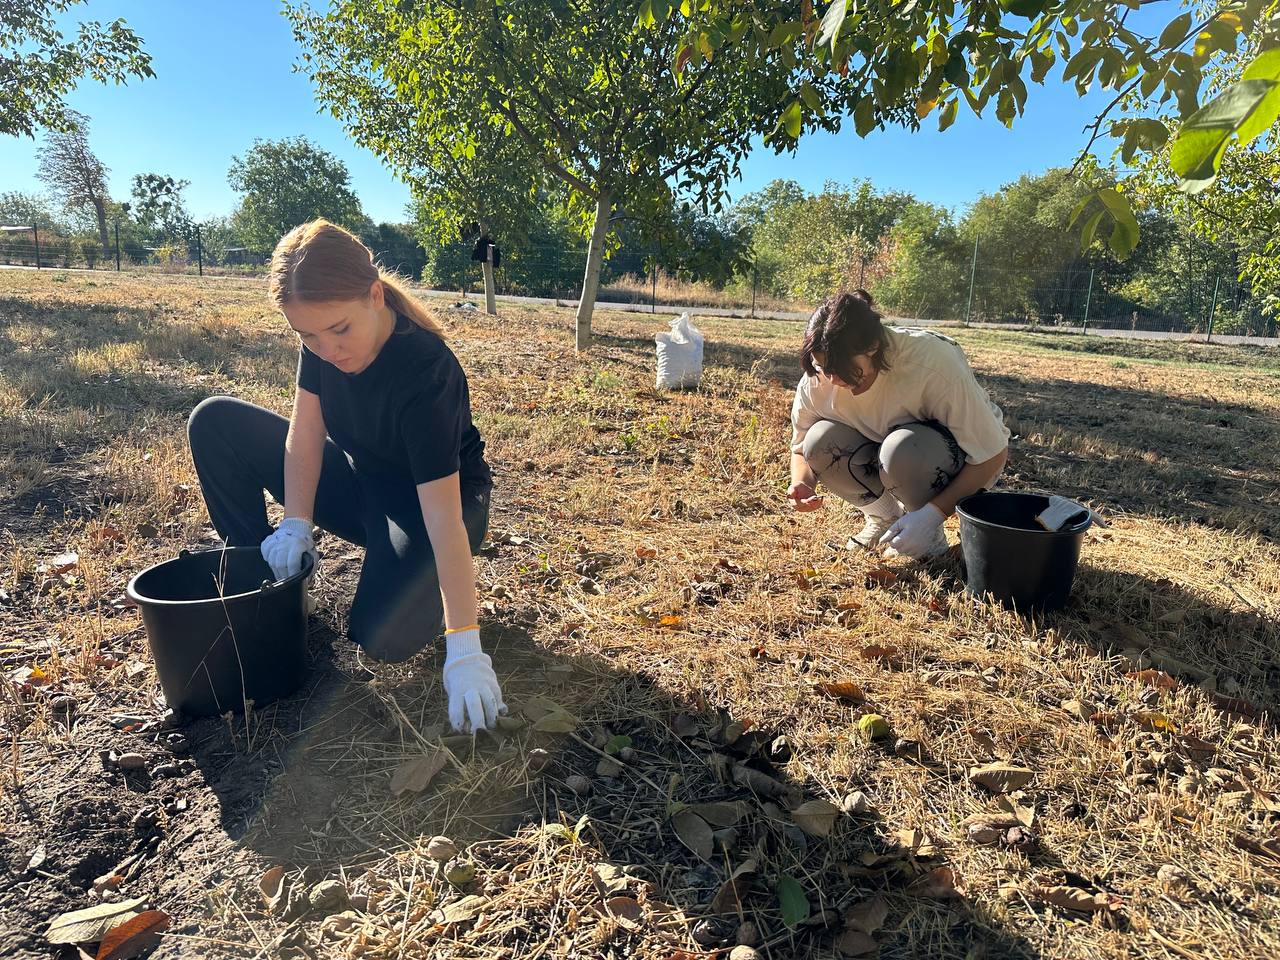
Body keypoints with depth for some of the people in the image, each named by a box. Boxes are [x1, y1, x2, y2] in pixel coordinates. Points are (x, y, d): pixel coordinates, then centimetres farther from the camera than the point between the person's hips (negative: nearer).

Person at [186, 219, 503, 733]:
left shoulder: (425, 371, -34)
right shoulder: (323, 336, -15)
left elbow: (443, 515, -38)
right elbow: (306, 430, -7)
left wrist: (464, 648, -39)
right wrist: (295, 524, -18)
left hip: (428, 500, -6)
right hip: (359, 479, 7)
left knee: (381, 634, -30)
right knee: (214, 423, -3)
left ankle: (429, 579, 5)